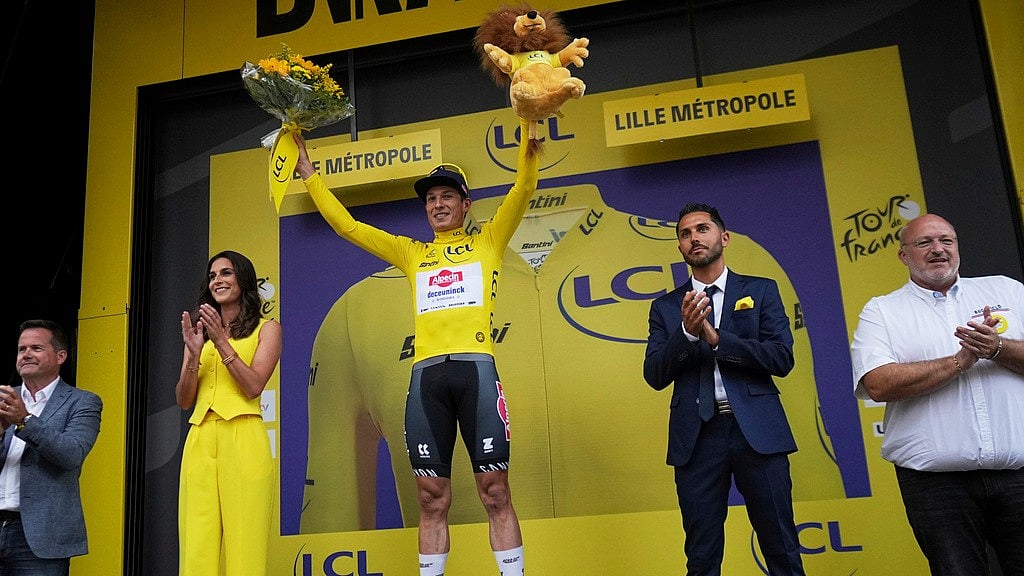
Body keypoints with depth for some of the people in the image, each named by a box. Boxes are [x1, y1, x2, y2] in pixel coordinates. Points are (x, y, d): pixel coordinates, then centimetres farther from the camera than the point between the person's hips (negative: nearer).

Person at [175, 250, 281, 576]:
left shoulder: (266, 328, 9)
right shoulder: (200, 329, 20)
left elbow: (253, 387, -5)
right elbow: (184, 401, 13)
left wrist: (222, 341, -10)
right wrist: (194, 353, -3)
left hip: (242, 439, -4)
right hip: (200, 440, 4)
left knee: (244, 546, -6)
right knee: (196, 550, -1)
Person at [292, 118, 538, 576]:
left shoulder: (488, 241, 15)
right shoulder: (411, 253, 23)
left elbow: (524, 187, 4)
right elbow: (346, 226, 23)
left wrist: (527, 124, -4)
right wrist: (309, 173, 23)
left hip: (476, 369, -3)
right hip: (426, 375, 3)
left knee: (495, 491, -1)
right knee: (432, 498, 5)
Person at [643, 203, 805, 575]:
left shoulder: (761, 291, 8)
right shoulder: (665, 306, 11)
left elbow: (782, 358, -4)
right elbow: (655, 376, 1)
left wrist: (714, 337, -13)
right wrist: (687, 332, -15)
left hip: (757, 431, -1)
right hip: (697, 436, 1)